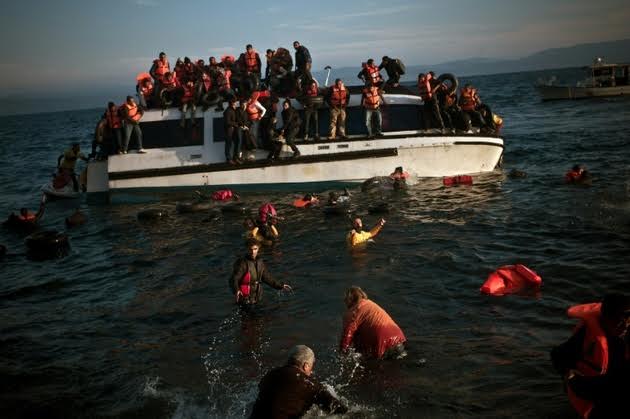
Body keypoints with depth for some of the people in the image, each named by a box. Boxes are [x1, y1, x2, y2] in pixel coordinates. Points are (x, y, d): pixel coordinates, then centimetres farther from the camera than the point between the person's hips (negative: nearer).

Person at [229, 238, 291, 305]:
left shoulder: (259, 262, 5)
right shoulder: (242, 263, -18)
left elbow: (267, 277, 16)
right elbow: (233, 279, -25)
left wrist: (280, 286, 18)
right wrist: (236, 290, -46)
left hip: (256, 299, 7)